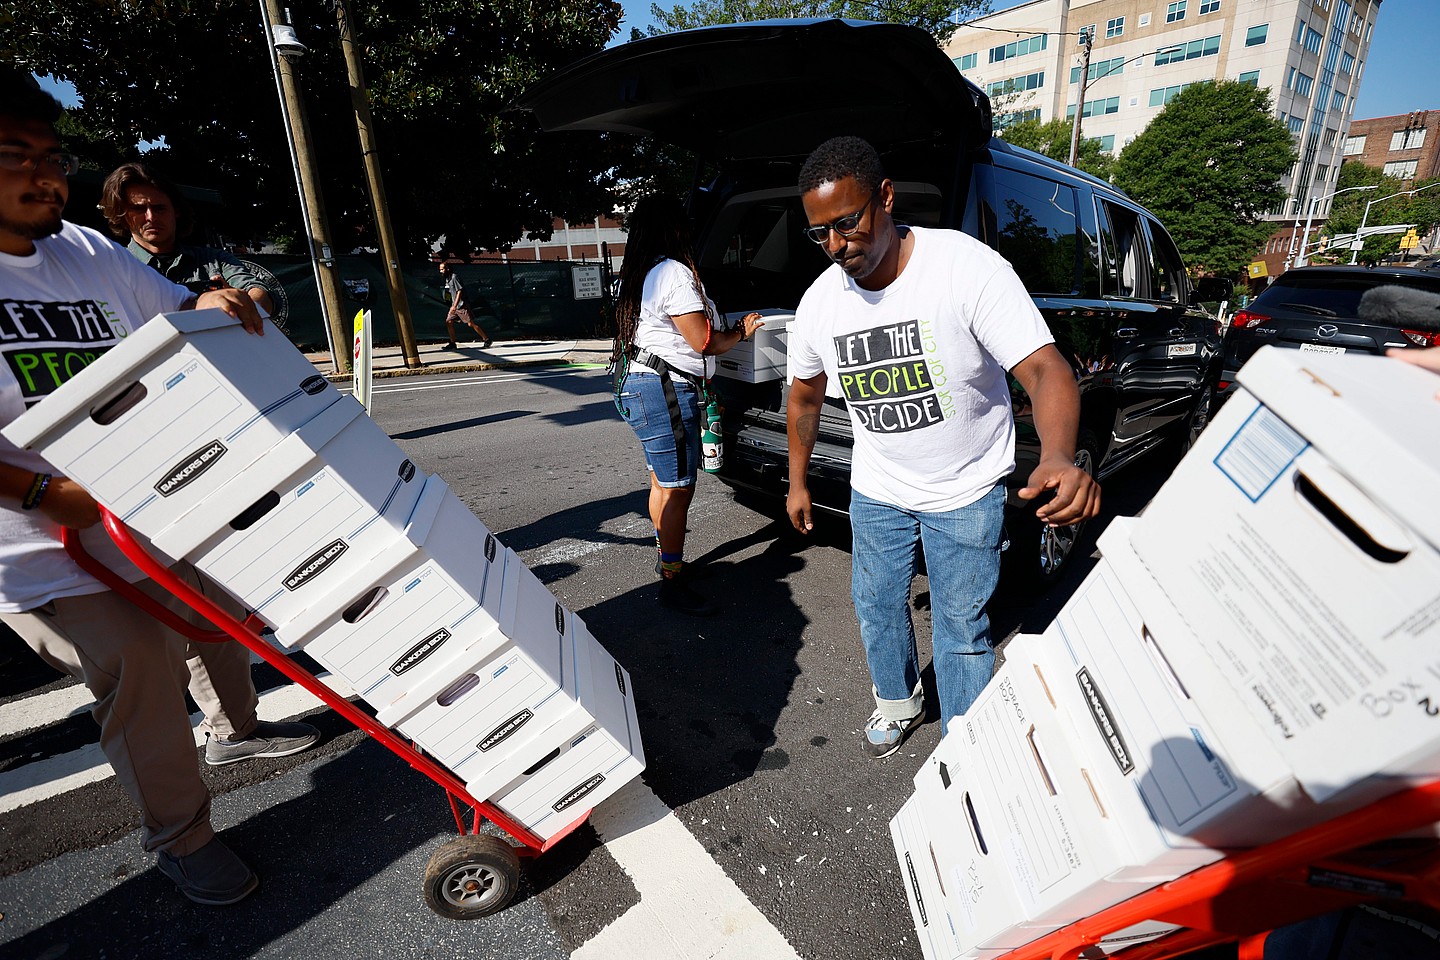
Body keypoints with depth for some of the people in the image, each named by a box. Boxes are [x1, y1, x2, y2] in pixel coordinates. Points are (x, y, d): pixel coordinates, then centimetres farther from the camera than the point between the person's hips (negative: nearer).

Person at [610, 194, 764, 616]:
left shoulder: (637, 275, 18)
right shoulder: (675, 273, -13)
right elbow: (703, 342, -13)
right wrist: (742, 332, 5)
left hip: (637, 385, 11)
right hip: (663, 390, -11)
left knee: (663, 482, 19)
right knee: (677, 489, -6)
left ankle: (667, 556, 33)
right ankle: (672, 582, 1)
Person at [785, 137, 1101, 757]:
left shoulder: (968, 267, -23)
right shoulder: (819, 302, -8)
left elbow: (1044, 369, -28)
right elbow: (805, 395, 8)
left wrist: (1058, 459, -48)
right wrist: (797, 482, 13)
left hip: (966, 495, -4)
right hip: (876, 491, 5)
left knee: (960, 626, 8)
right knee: (875, 606, 18)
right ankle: (898, 704, 47)